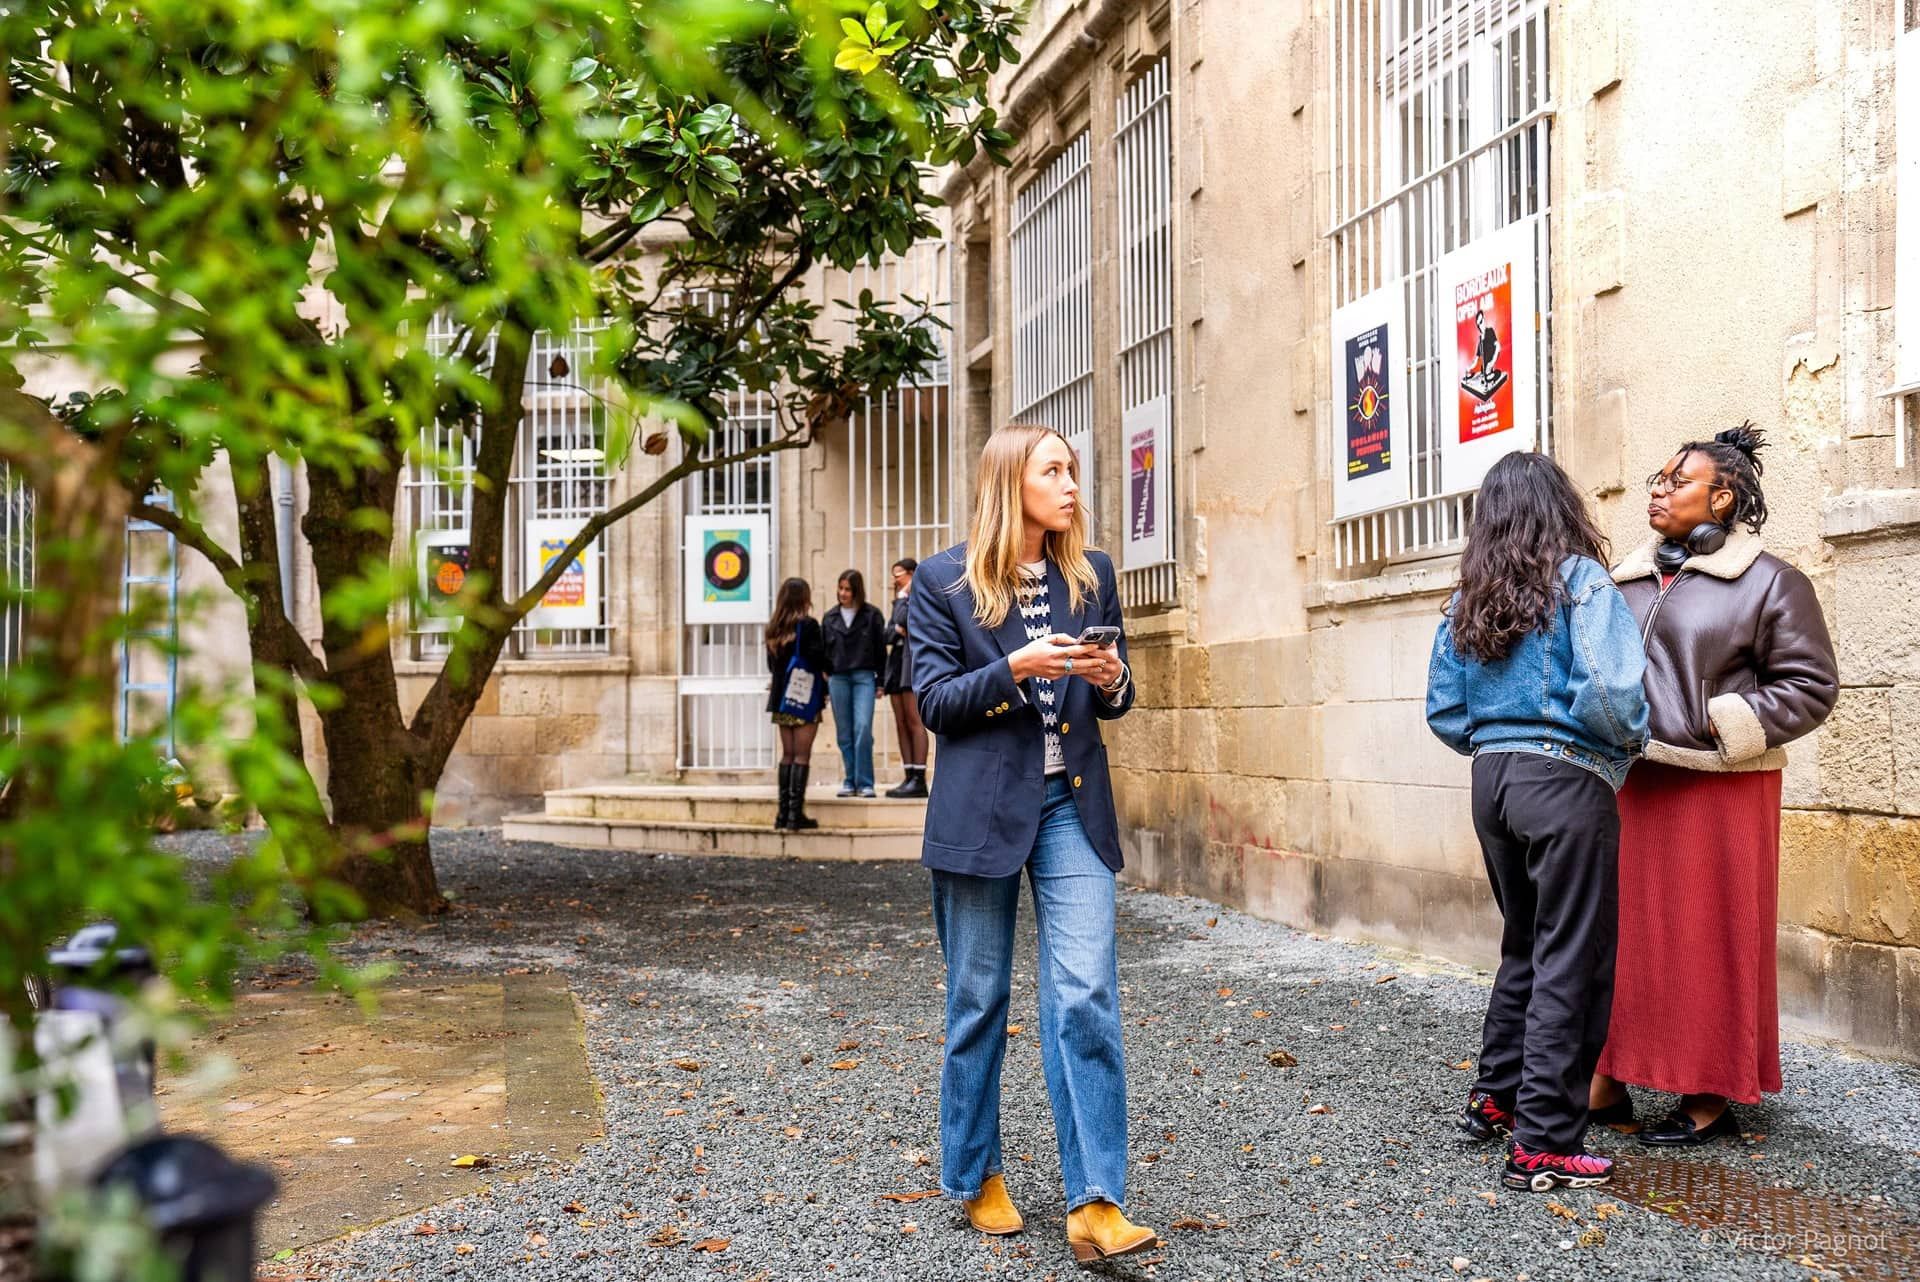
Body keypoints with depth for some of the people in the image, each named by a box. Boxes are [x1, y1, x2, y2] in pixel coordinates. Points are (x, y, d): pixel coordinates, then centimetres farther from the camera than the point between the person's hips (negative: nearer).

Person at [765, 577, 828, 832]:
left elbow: (771, 664, 15)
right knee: (802, 755, -4)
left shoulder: (773, 628, 9)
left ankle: (784, 812, 10)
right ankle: (796, 813, -8)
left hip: (781, 696, 6)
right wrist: (824, 679, 4)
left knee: (787, 754, 11)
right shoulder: (808, 625, -10)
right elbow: (818, 661, -13)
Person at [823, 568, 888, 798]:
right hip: (838, 678, 3)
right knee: (844, 733, 5)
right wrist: (823, 683, 10)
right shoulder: (830, 617, 12)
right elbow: (824, 651, 14)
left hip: (864, 677, -3)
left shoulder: (872, 615, 4)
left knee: (863, 728, -13)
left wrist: (881, 681, -1)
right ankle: (850, 781, 12)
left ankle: (865, 783, -8)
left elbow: (880, 649, 4)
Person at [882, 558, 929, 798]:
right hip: (896, 660, 9)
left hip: (913, 659, -9)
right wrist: (897, 630, -5)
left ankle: (919, 780, -14)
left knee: (914, 721, -12)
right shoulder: (901, 601, 23)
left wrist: (902, 597, -5)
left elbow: (904, 619, -18)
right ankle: (909, 778, 5)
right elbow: (888, 633, 14)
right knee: (901, 724, 4)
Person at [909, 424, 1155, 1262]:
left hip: (1073, 806, 2)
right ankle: (975, 1177, 26)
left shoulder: (1092, 575, 7)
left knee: (1086, 997, -7)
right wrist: (1015, 669, -20)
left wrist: (1112, 679, -10)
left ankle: (1094, 1205, -3)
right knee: (978, 1002, 8)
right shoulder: (943, 581, -2)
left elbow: (1114, 701, 13)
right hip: (981, 807, -2)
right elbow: (934, 699, -5)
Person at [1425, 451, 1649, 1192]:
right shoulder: (1580, 581, -8)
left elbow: (1444, 713, 9)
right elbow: (1612, 690, -20)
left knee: (1523, 945, 22)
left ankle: (1495, 1097, 31)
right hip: (1567, 781, -6)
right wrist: (1631, 740, -2)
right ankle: (1543, 1145, 2)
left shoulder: (1468, 602, 9)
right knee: (1570, 963, 0)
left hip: (1493, 778, 7)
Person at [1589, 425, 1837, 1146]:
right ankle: (1608, 1083, 16)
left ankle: (1709, 1100, 13)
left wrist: (1722, 729, -13)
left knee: (1708, 939, 2)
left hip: (1716, 793, -5)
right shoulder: (1627, 582, 14)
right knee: (1626, 931, 7)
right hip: (1629, 788, 5)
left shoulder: (1769, 583, -2)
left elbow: (1810, 686, -5)